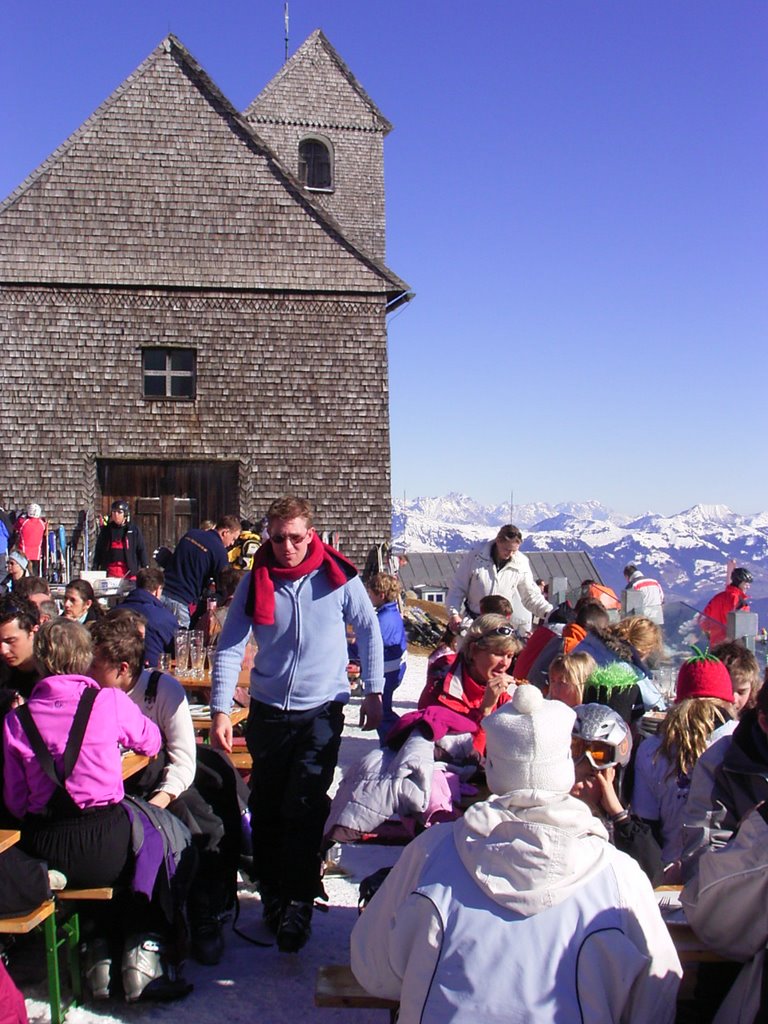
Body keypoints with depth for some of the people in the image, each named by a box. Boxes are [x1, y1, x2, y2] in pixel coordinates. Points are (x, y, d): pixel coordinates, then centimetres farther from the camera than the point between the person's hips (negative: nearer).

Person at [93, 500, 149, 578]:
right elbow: (98, 551, 13)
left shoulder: (134, 530, 4)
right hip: (109, 573, 2)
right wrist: (94, 569, 7)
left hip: (129, 572, -2)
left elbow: (142, 550, 3)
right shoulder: (106, 530, 10)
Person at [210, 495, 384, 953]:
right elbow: (230, 647, -5)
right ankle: (272, 894, 28)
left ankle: (298, 905, 5)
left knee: (304, 807, -7)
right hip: (269, 709, 3)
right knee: (266, 807, 10)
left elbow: (369, 631, 4)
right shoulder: (255, 581, -4)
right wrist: (221, 710, -13)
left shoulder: (338, 577, -7)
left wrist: (374, 693, 3)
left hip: (322, 710, -2)